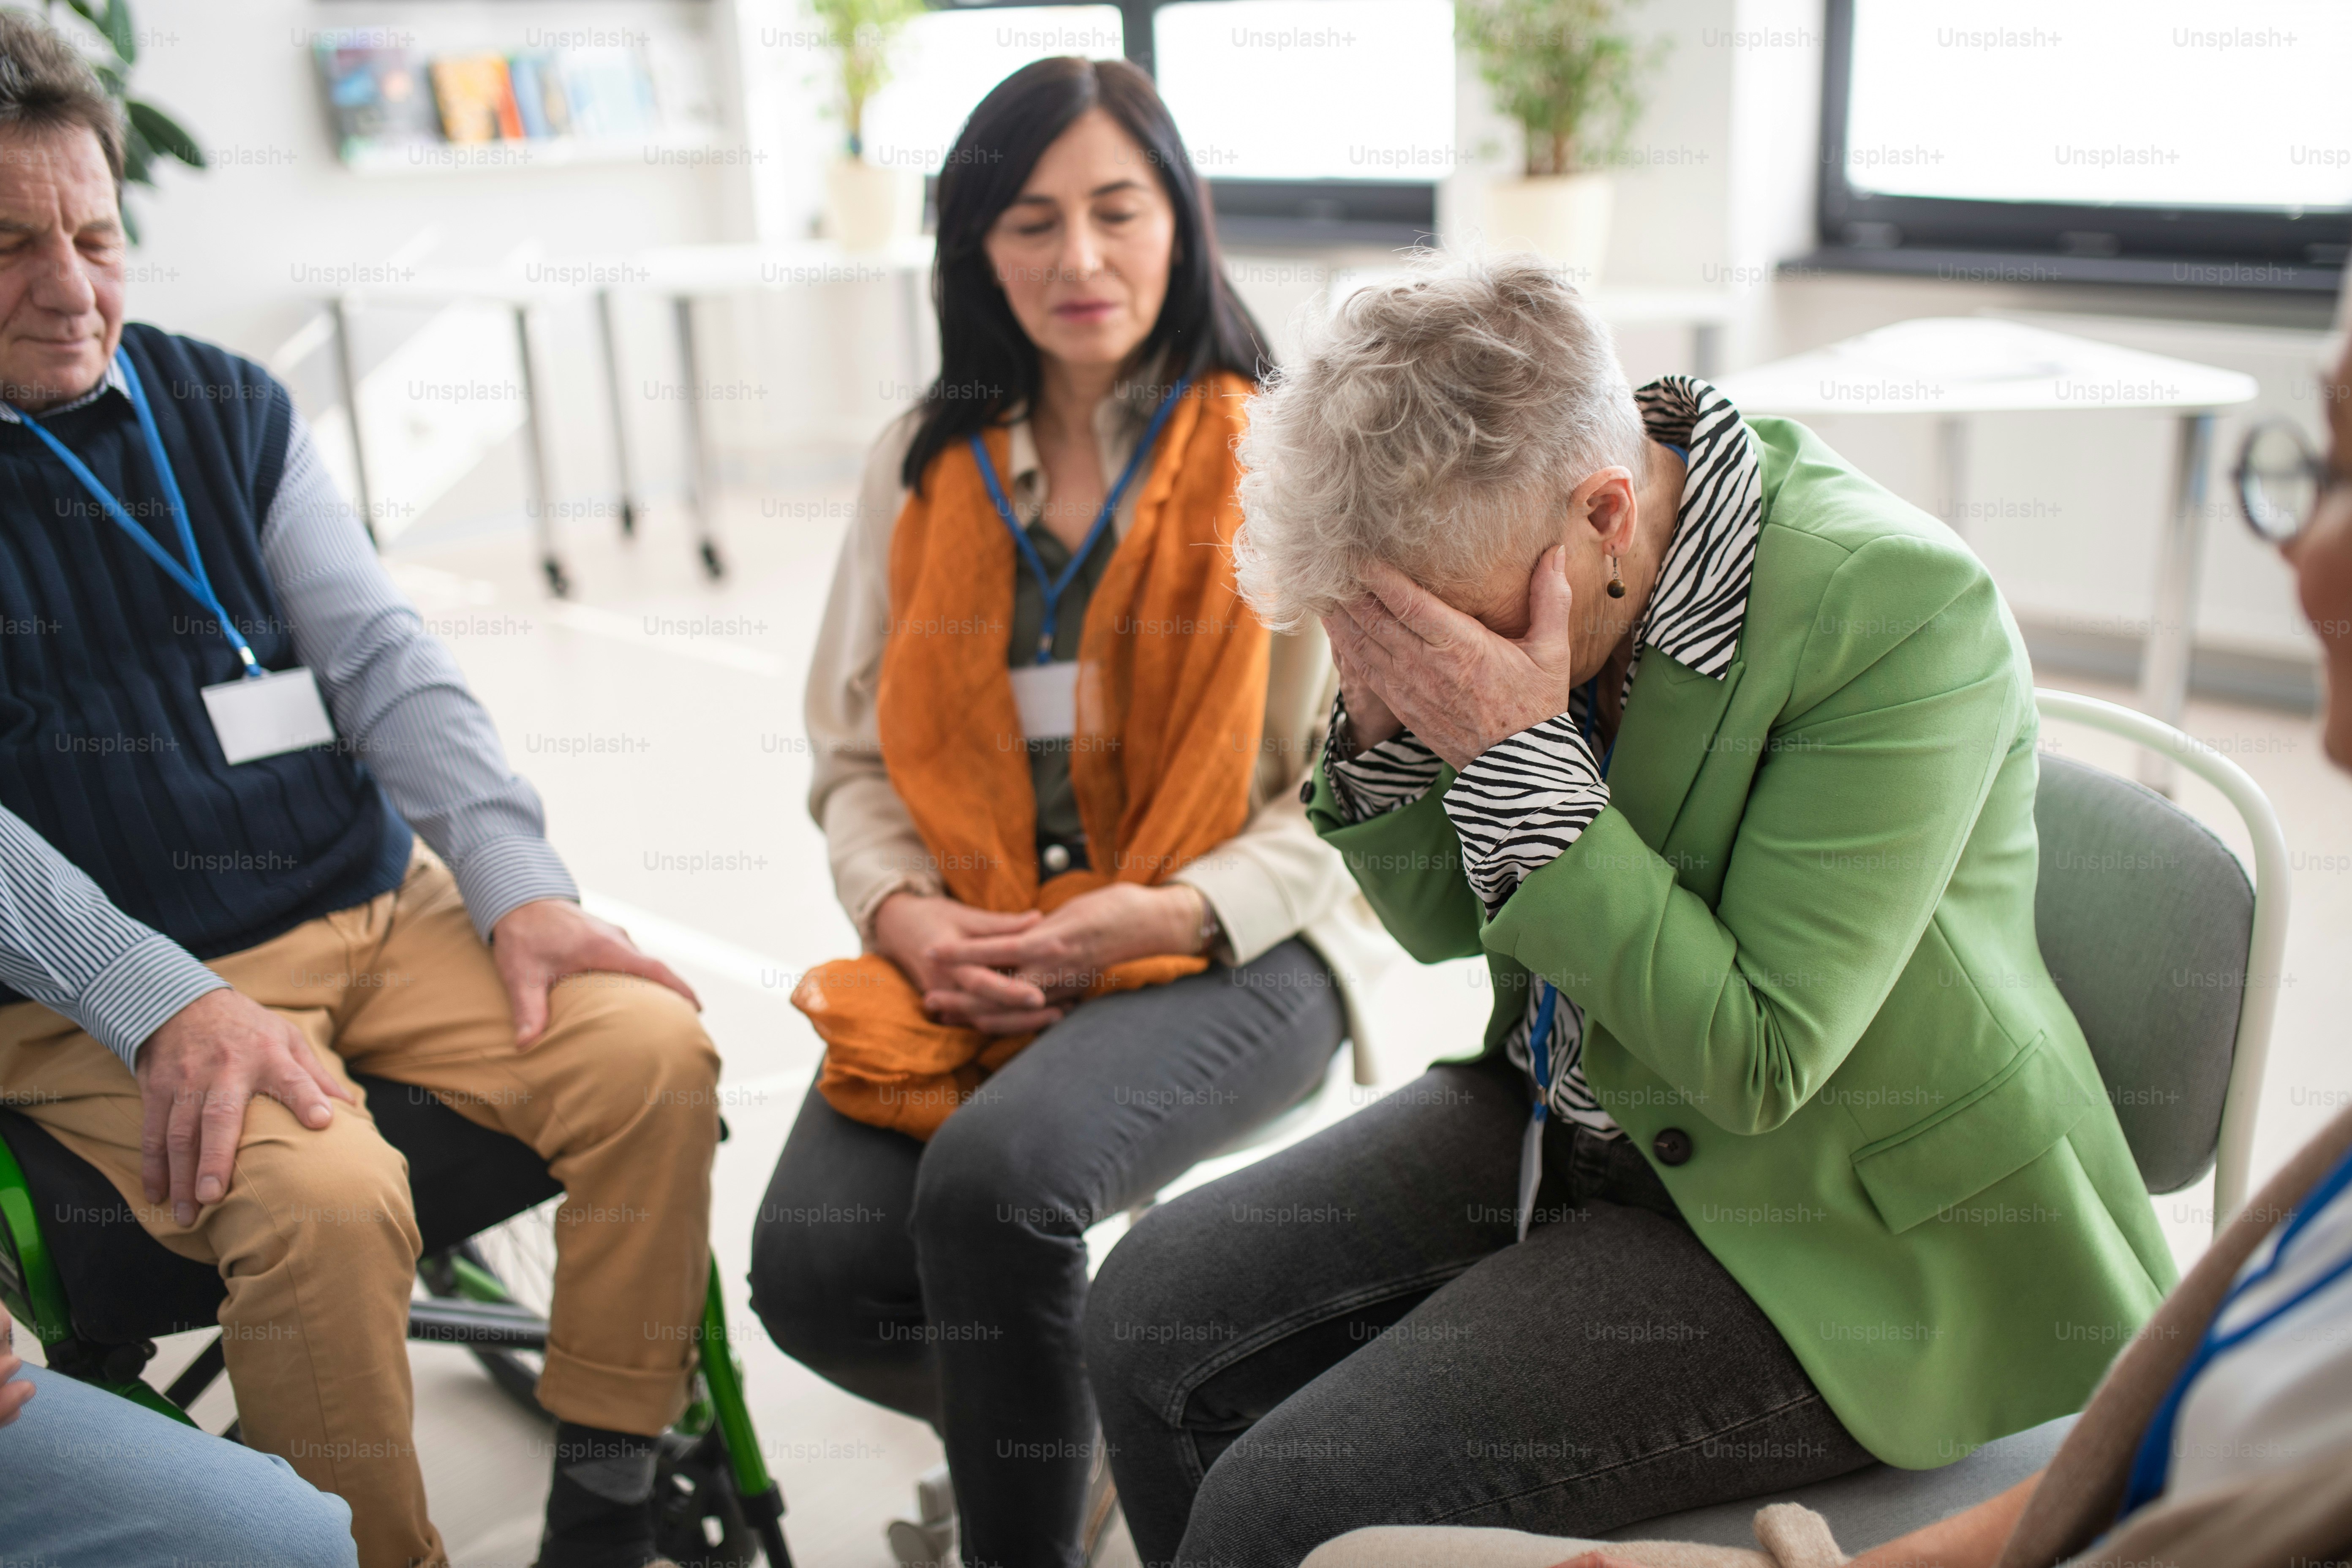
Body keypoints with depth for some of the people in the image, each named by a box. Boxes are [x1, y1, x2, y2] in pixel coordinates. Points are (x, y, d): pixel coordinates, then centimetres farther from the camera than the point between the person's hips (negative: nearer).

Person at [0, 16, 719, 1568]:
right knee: (322, 1194, -31)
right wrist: (160, 1003, -23)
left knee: (654, 1049, -16)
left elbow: (383, 660, 5)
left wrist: (517, 887, -7)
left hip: (378, 909, 4)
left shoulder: (225, 406, 9)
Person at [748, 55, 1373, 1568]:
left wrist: (1167, 914, -17)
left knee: (994, 1175, -32)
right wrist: (906, 913, -8)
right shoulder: (925, 466, 12)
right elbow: (857, 753, 12)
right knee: (815, 1269, -20)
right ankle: (1076, 1408, 13)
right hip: (965, 960, 4)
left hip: (1219, 952, -3)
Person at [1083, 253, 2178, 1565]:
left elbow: (1756, 1062, -24)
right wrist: (1384, 731, -16)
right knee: (1154, 1312, -1)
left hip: (1832, 1234, -7)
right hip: (1567, 1115, 7)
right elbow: (1450, 927, 5)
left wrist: (1520, 757, -30)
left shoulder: (1903, 615, -25)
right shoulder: (1507, 536, -7)